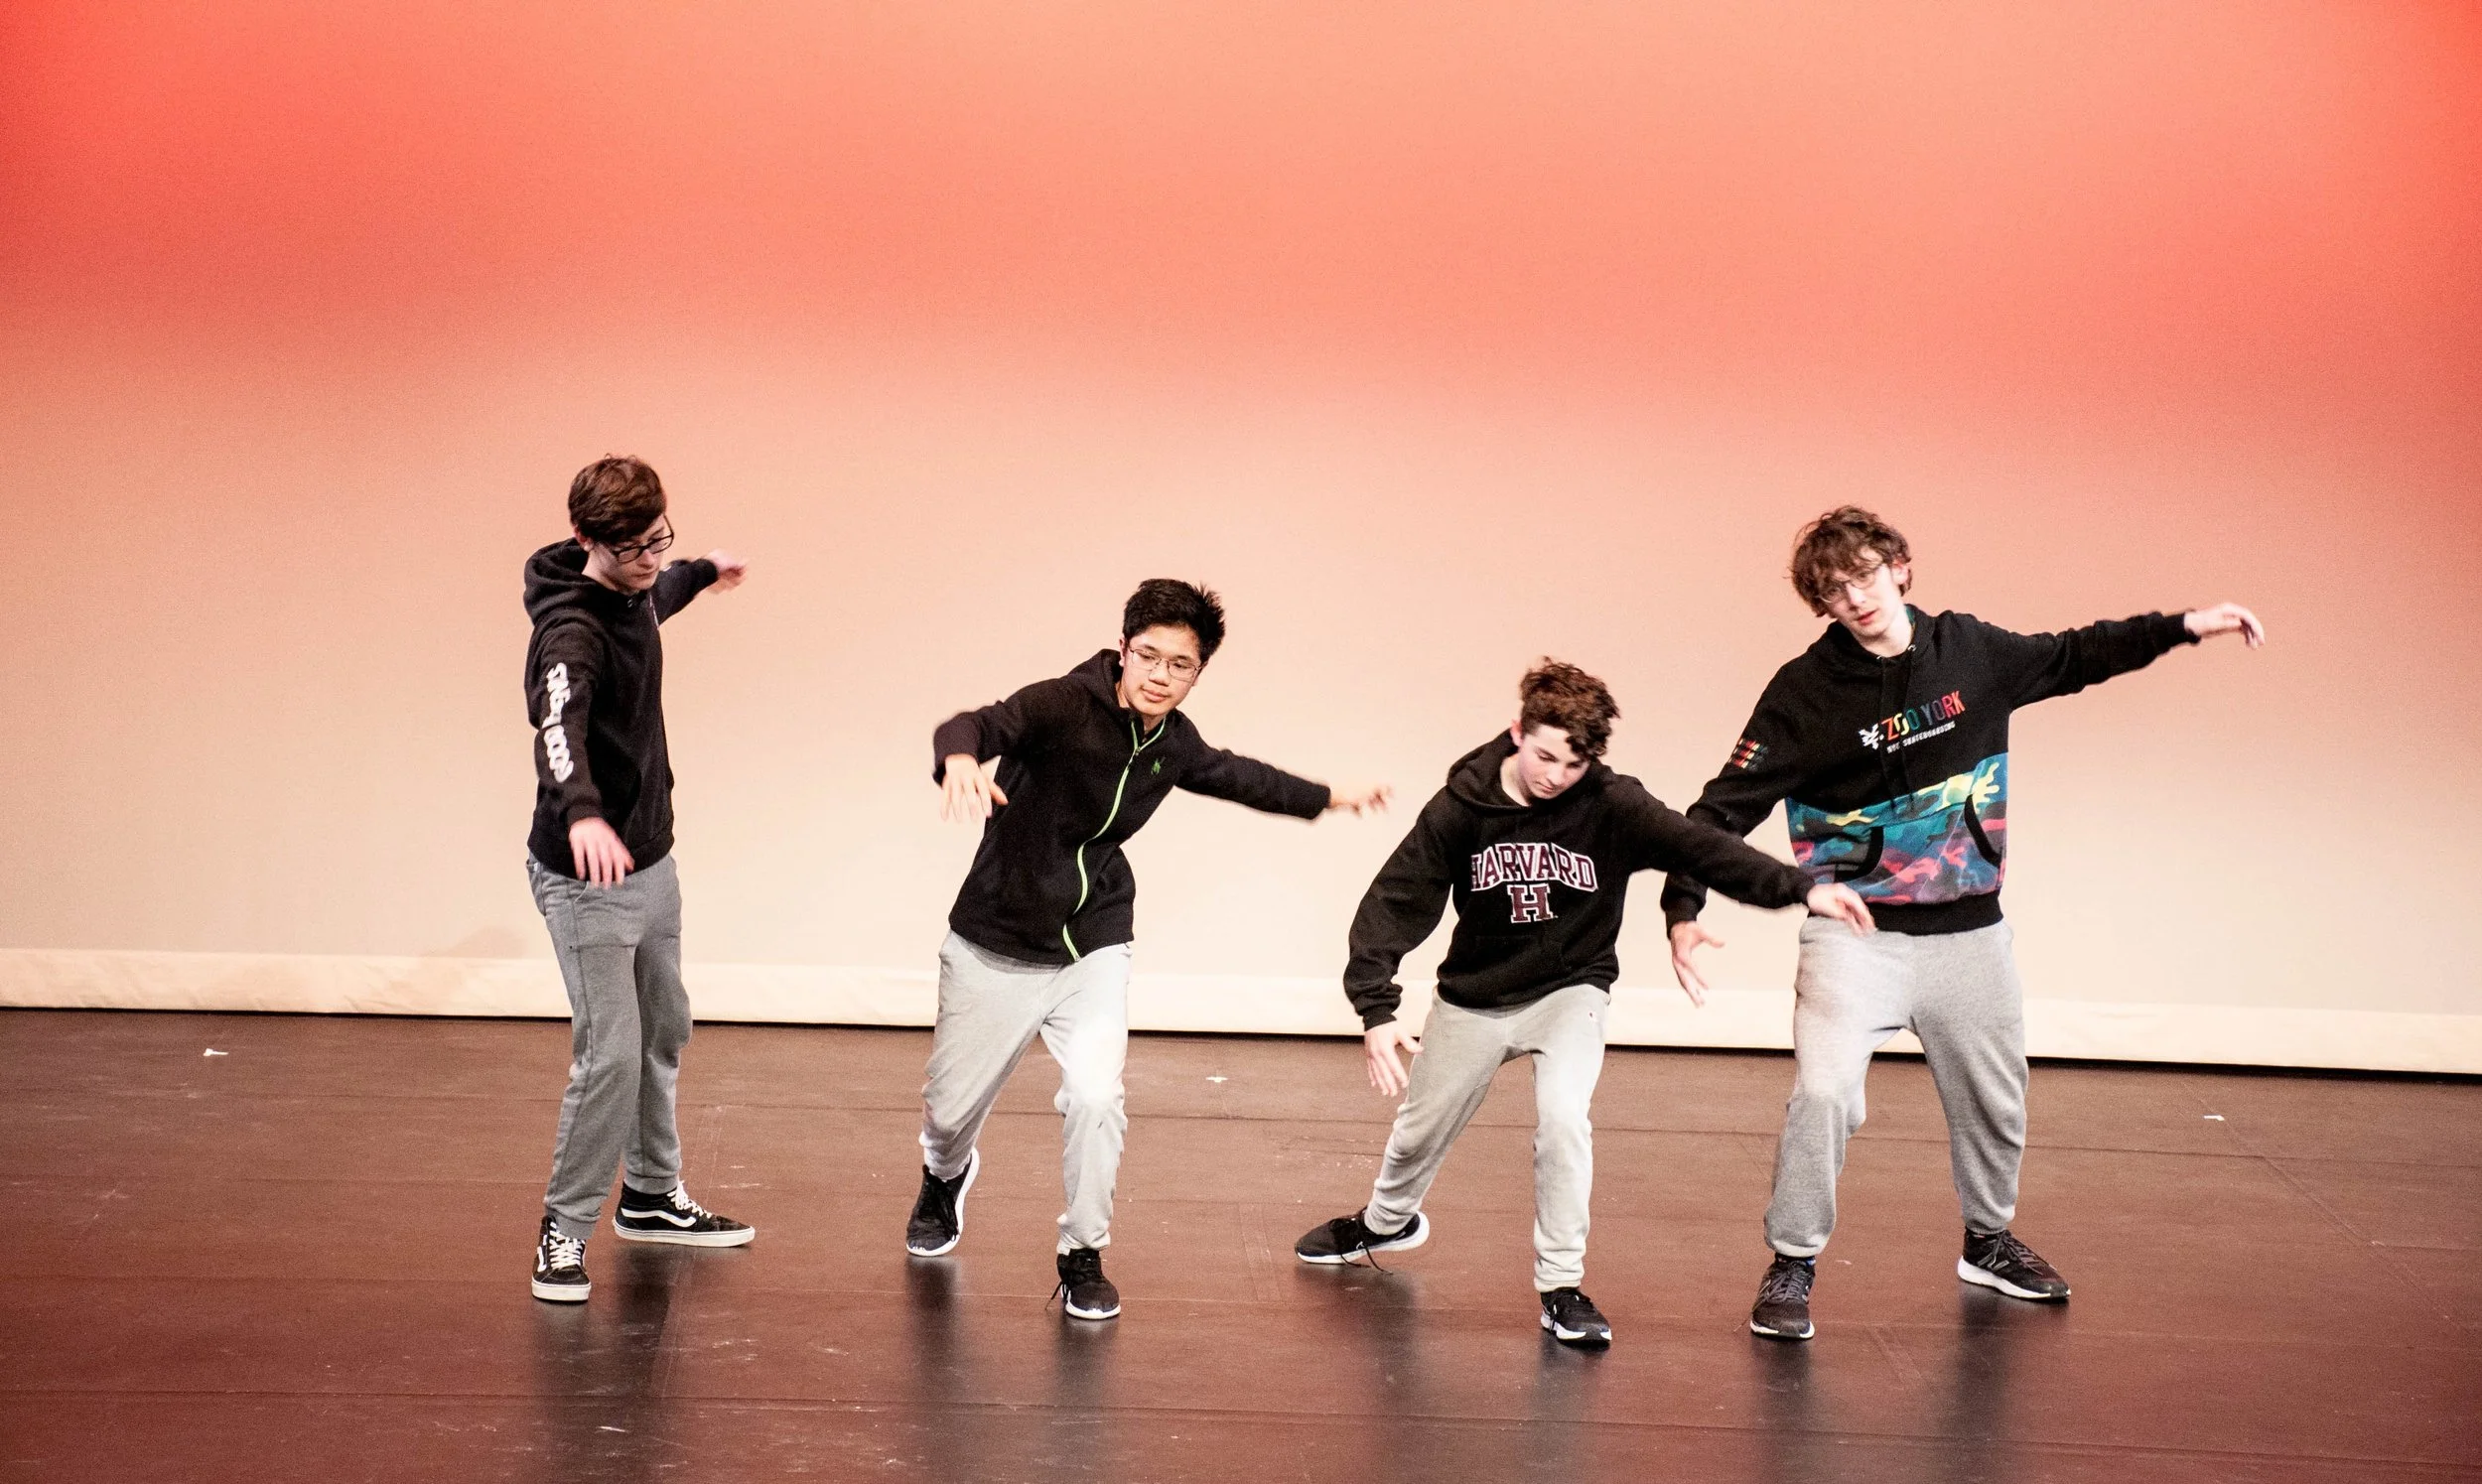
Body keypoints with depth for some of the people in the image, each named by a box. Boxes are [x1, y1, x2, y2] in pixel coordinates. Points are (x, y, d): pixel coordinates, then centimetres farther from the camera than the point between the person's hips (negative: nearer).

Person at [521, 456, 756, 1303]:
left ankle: (651, 1197, 35)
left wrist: (702, 574, 48)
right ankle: (565, 1231, 4)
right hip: (586, 878, -9)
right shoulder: (571, 630, -26)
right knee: (611, 1054, -11)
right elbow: (558, 725, -46)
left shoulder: (633, 598, 2)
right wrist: (581, 812, -64)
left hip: (651, 860, 9)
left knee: (664, 1033, 19)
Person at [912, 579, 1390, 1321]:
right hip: (995, 949, -3)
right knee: (952, 1107, 11)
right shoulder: (1064, 704, -21)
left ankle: (1083, 1258, 6)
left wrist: (1325, 798, 31)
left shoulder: (1173, 743, -1)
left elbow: (1233, 775, 22)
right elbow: (984, 724, -40)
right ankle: (945, 1178, 50)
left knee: (1094, 1098, -17)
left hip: (1094, 949, 3)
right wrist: (962, 760, -64)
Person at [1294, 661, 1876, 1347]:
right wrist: (1377, 1009, -27)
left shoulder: (1612, 805, -21)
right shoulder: (1461, 807, -19)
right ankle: (1387, 1221, 52)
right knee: (1421, 1128, 17)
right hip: (1473, 997, 2)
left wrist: (1802, 888, -43)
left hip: (1570, 990, -2)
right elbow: (1395, 902, -17)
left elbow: (1700, 847, -30)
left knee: (1563, 1116, -26)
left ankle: (1561, 1286, -9)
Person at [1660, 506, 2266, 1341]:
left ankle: (1989, 1241, 43)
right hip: (1855, 935, -4)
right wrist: (1683, 910, -25)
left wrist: (2186, 626, 13)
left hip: (1968, 932, 4)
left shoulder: (1970, 652, 0)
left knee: (1994, 1098, 18)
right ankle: (1792, 1265, -2)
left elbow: (2072, 659, 17)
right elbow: (1725, 808, -14)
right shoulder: (1806, 690, -13)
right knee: (1823, 1094, -20)